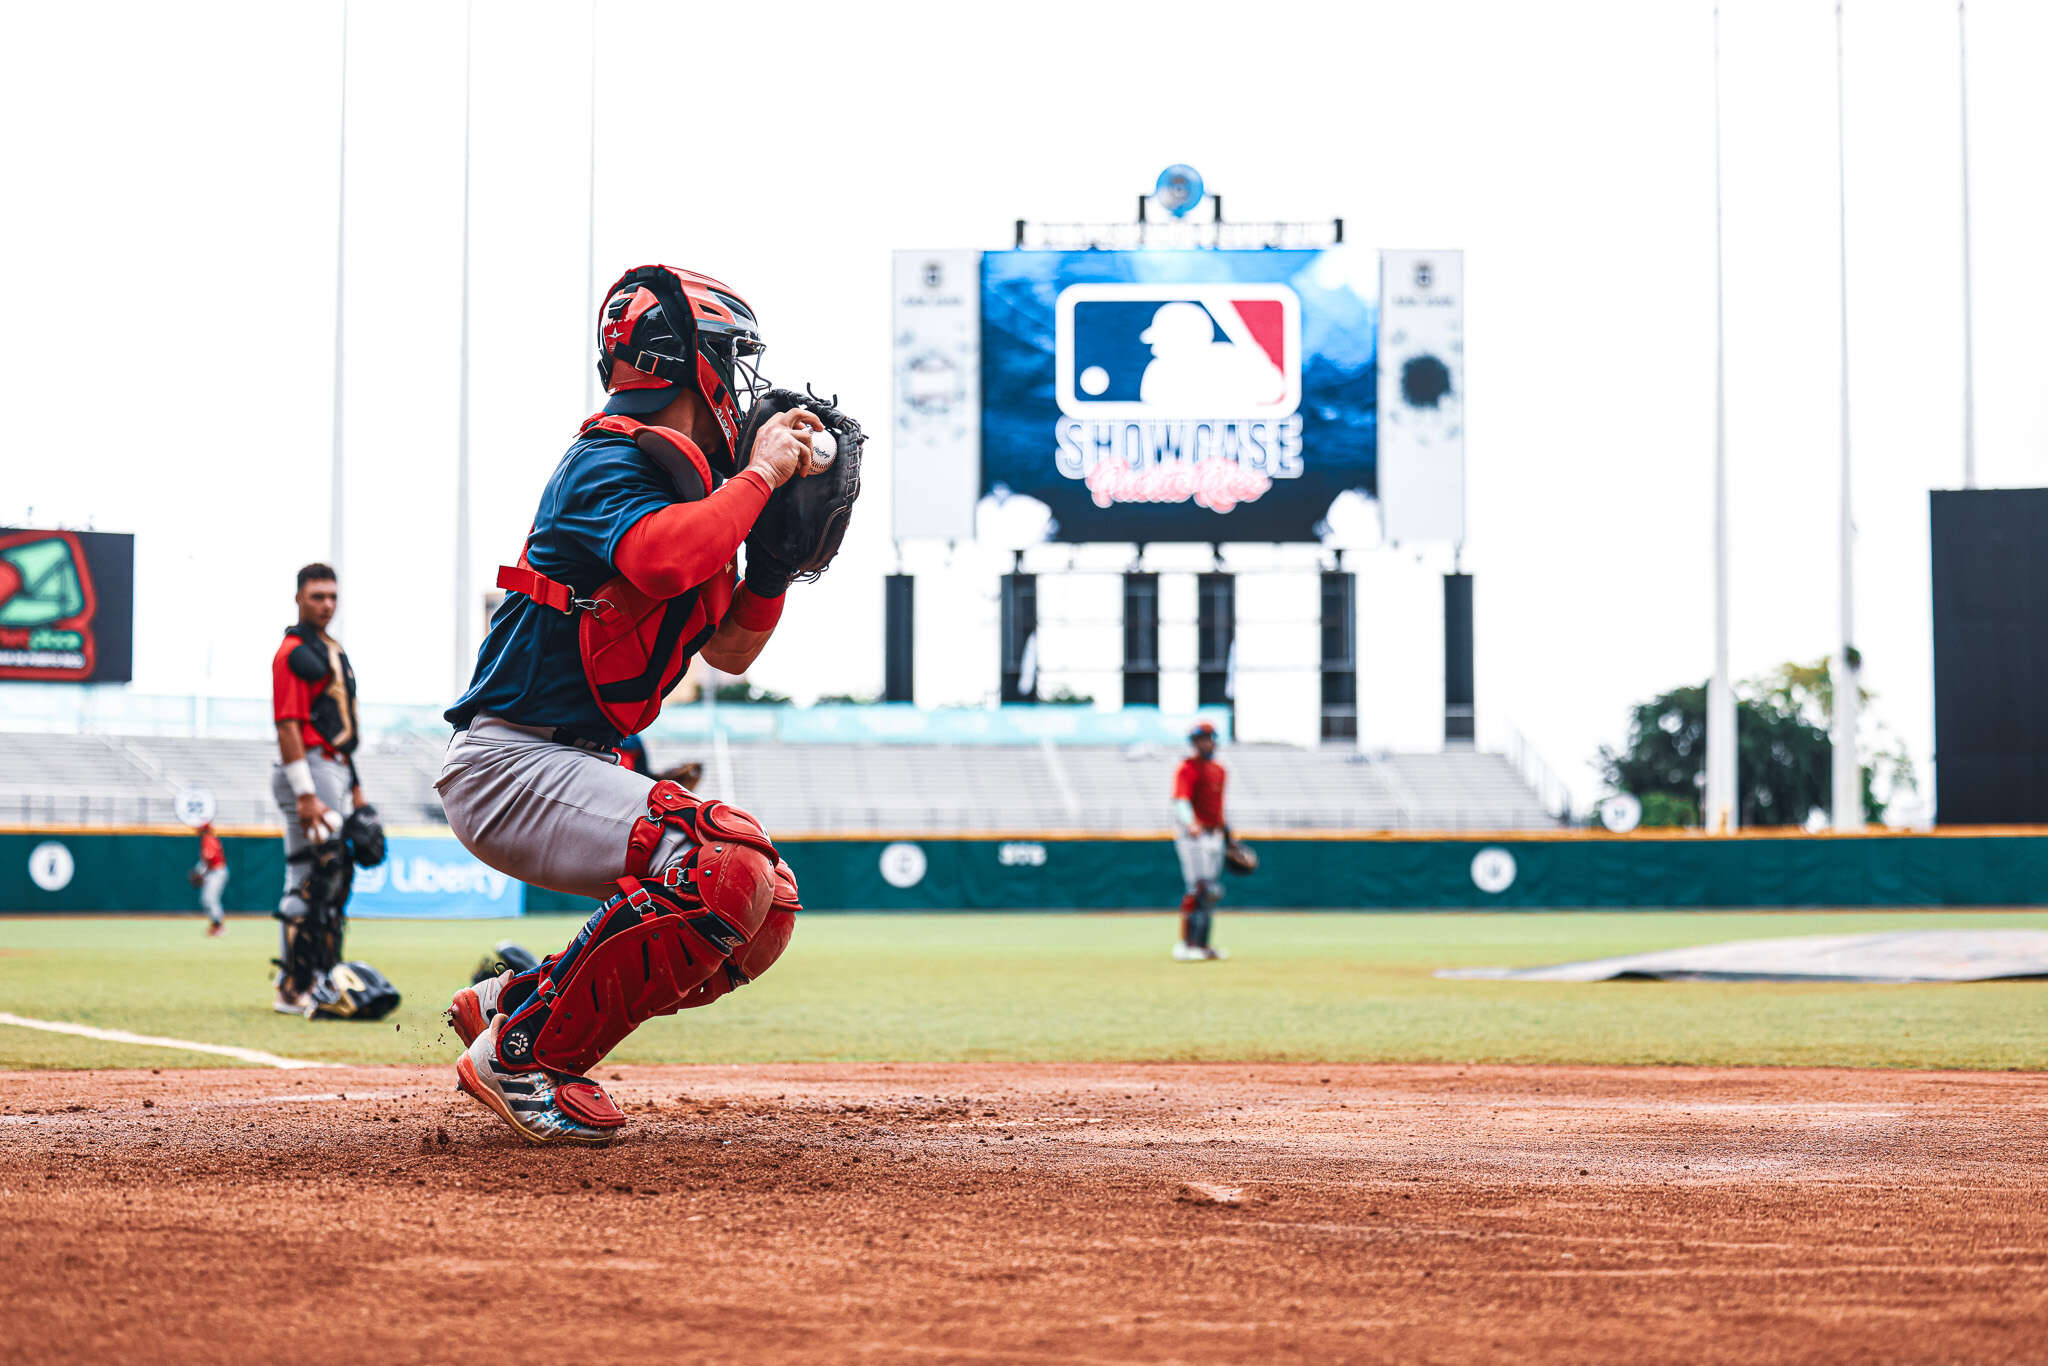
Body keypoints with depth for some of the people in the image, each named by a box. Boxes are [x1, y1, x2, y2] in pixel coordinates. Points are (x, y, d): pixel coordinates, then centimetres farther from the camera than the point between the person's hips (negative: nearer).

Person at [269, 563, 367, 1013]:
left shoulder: (334, 650, 19)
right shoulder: (292, 651, -11)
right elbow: (288, 725, -18)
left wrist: (354, 785, 20)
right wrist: (305, 795, -23)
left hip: (336, 770, 10)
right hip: (309, 770, -10)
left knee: (331, 878, 12)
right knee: (310, 882, -13)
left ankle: (312, 982, 19)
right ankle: (293, 990, -11)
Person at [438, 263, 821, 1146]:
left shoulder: (684, 486, 16)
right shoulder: (609, 461, -12)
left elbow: (730, 650, 21)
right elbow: (662, 562, -34)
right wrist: (758, 475, -20)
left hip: (579, 769, 10)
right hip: (511, 765, -10)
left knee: (764, 909, 5)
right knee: (729, 870, -25)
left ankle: (513, 1002, 11)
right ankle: (520, 1053, -14)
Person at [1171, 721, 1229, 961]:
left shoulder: (1219, 770, 17)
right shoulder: (1187, 768, -10)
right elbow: (1181, 801, -24)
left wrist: (1228, 836, 27)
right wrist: (1190, 824, -42)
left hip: (1214, 835, 9)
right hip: (1192, 835, -9)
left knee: (1212, 892, 11)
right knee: (1199, 889, -16)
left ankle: (1202, 945, 18)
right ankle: (1185, 945, -15)